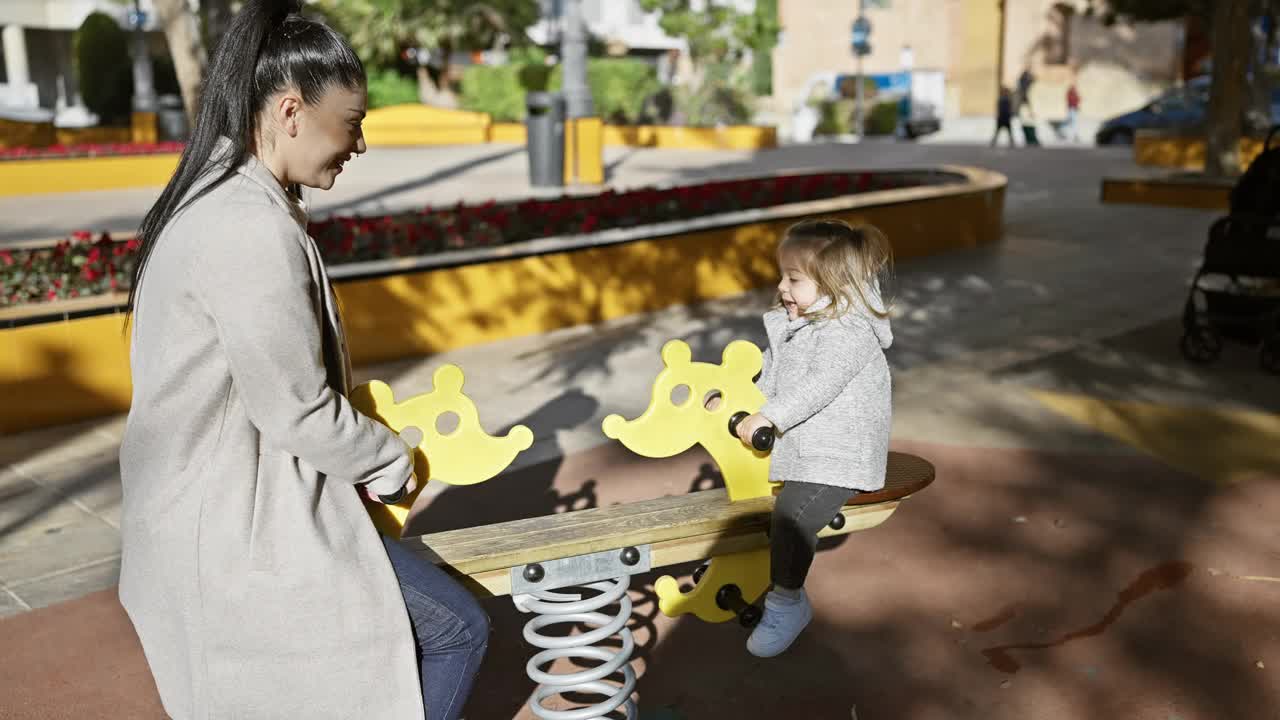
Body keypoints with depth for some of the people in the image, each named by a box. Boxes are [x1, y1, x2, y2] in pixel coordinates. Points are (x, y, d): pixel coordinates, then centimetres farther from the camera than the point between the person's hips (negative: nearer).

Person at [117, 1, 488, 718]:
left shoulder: (217, 199, 6)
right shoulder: (253, 230, -26)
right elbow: (298, 414, -21)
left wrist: (371, 448, 7)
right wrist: (392, 461, -4)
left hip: (214, 507, 10)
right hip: (238, 531, -10)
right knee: (458, 631, -1)